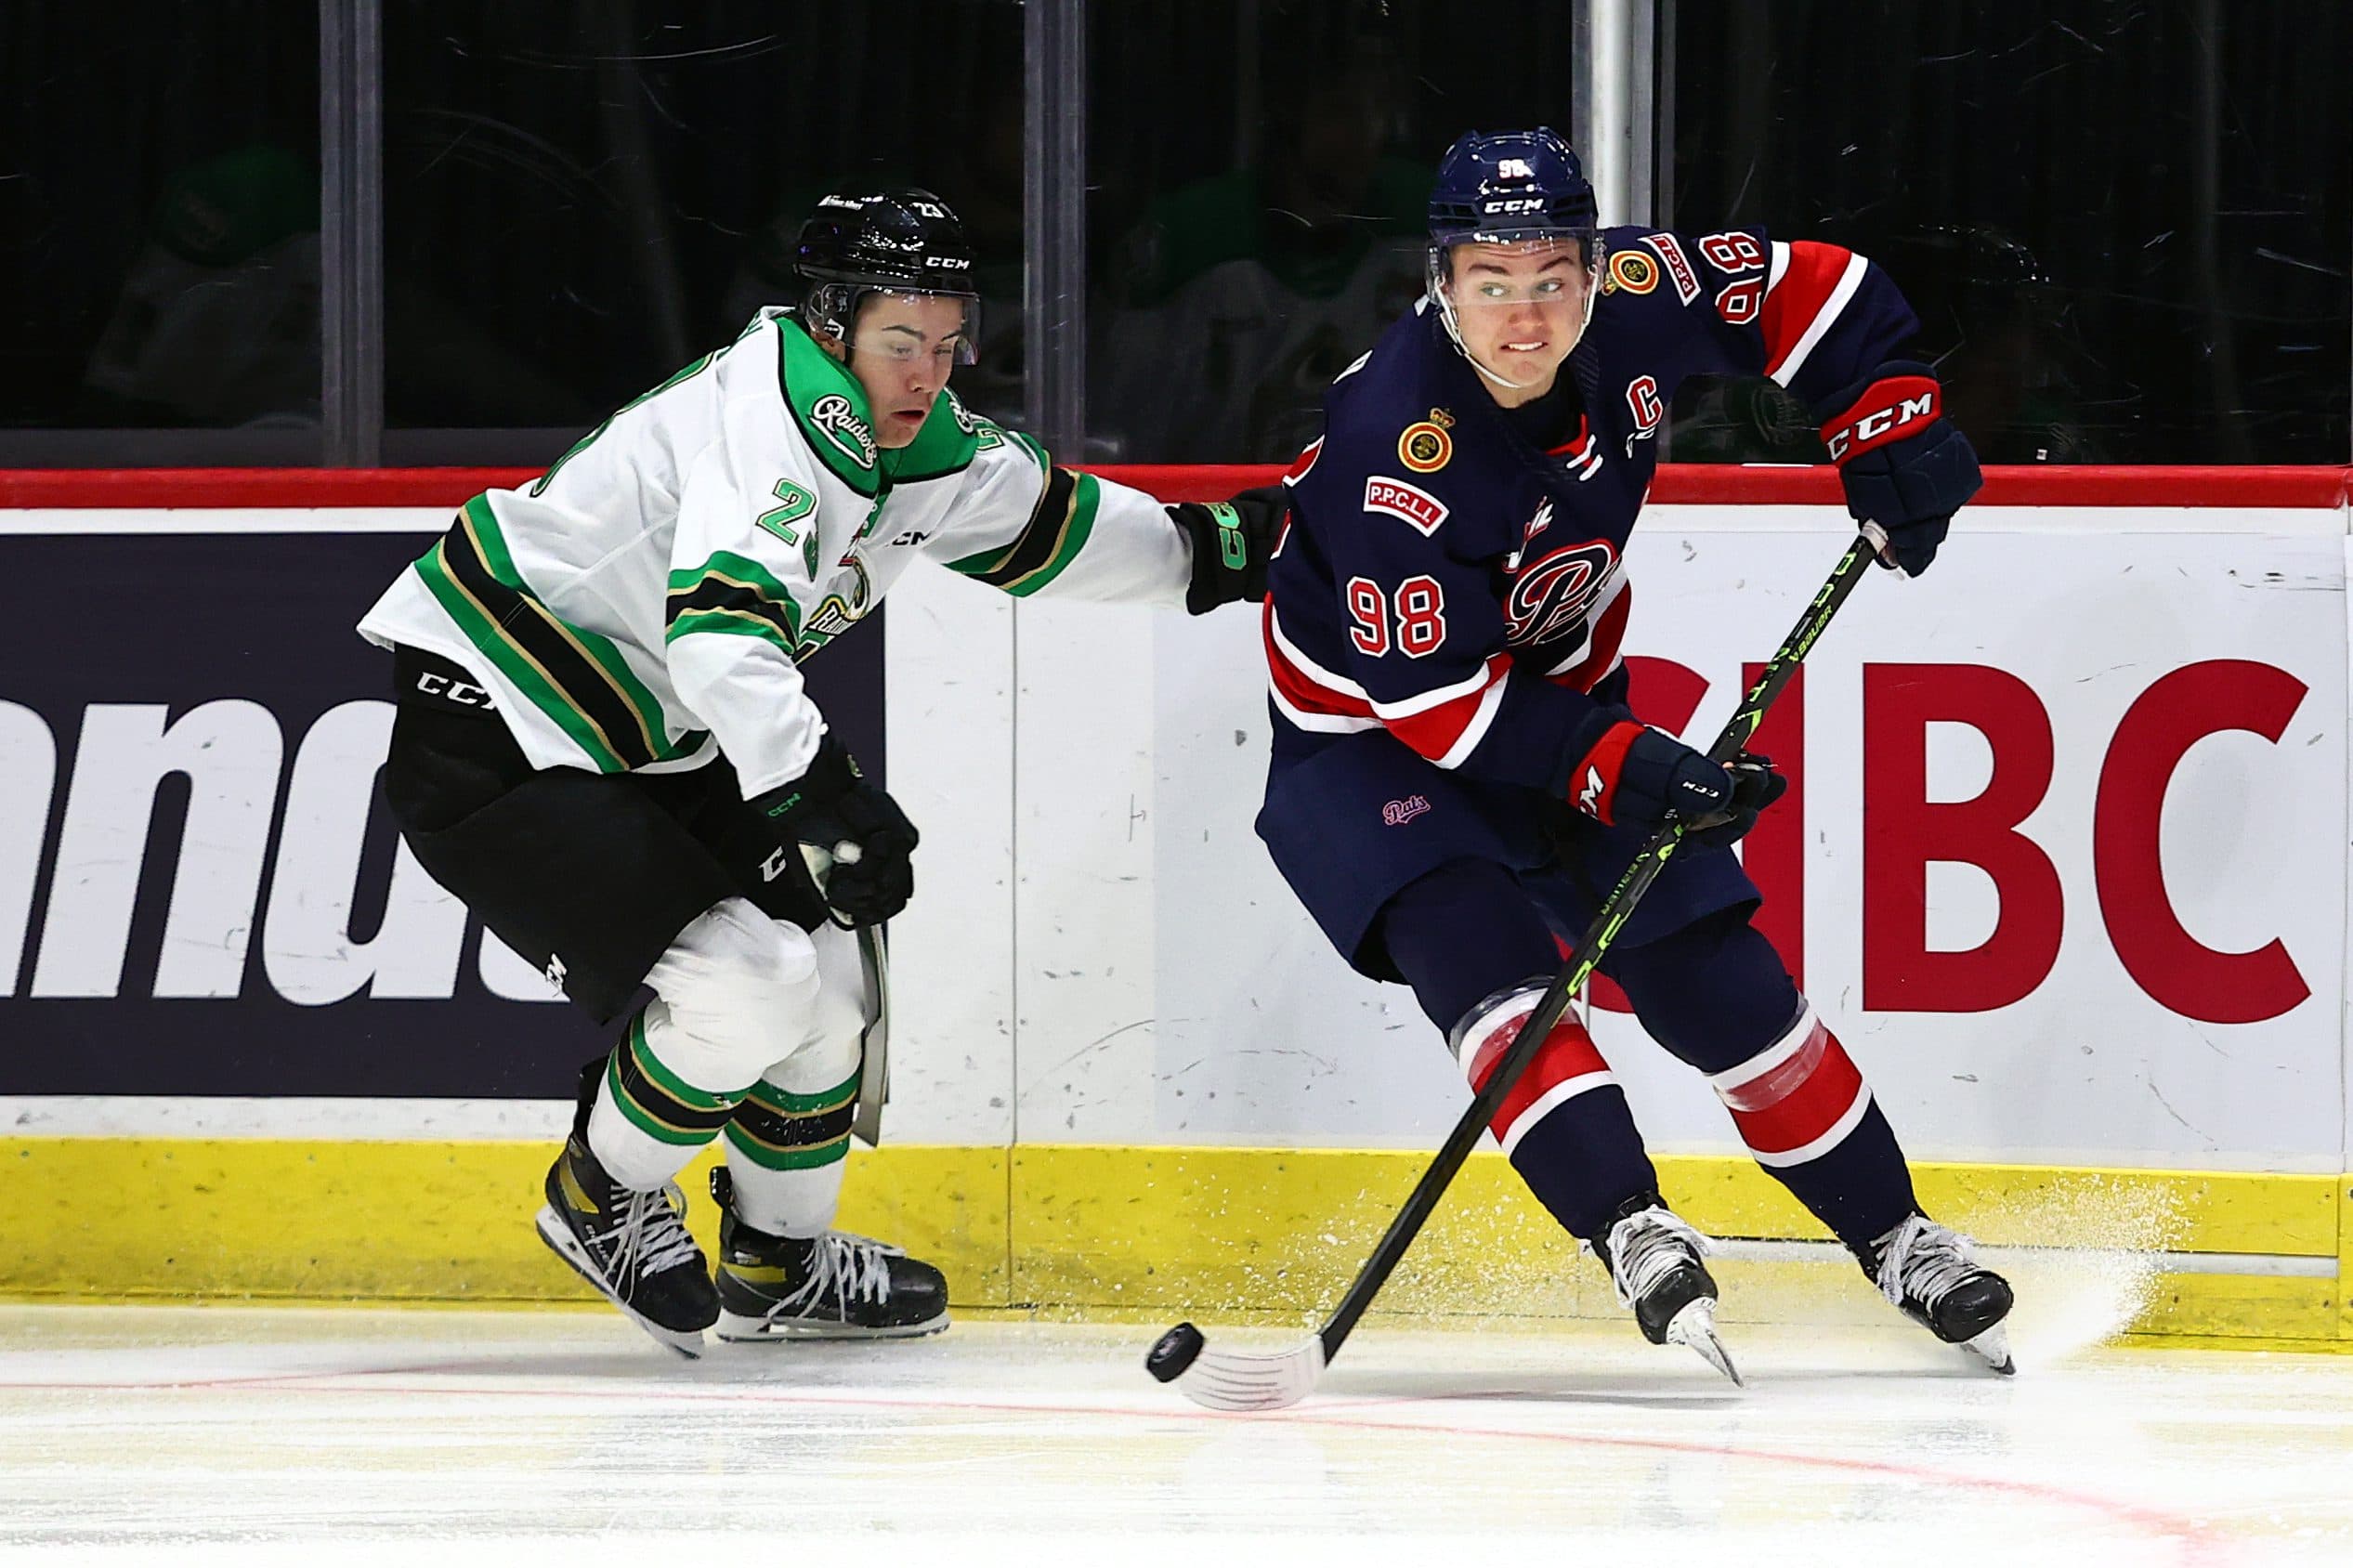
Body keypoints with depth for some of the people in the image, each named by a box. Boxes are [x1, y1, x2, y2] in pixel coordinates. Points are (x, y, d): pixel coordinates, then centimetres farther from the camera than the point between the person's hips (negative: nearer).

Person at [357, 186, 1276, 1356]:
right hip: (483, 751, -11)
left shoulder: (920, 445, 4)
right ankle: (603, 1197, 6)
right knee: (747, 982, -20)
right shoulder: (778, 419, -26)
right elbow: (721, 625, -41)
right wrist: (819, 795, -48)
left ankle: (779, 1263, 34)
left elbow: (1044, 523, 24)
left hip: (643, 751, 11)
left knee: (823, 958, 15)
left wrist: (1221, 551, 25)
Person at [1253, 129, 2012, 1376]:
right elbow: (1429, 694, -31)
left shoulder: (1636, 297, -18)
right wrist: (1614, 764, -34)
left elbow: (1811, 291, 0)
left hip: (1566, 697, 5)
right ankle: (1632, 1234, -39)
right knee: (1478, 949, -30)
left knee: (1718, 978, 3)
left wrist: (1889, 425, -12)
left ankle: (1897, 1240, 16)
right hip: (1369, 734, -5)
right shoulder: (1390, 444, -33)